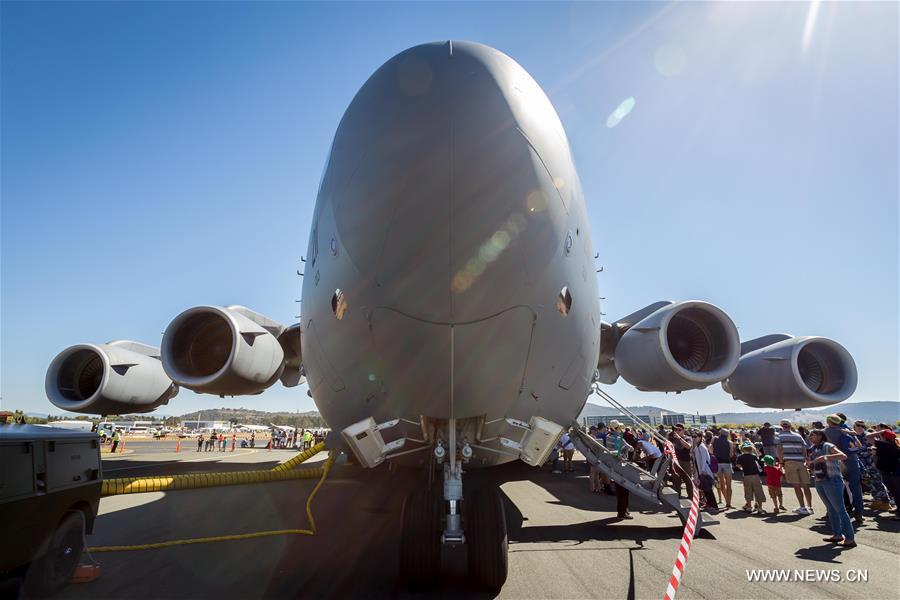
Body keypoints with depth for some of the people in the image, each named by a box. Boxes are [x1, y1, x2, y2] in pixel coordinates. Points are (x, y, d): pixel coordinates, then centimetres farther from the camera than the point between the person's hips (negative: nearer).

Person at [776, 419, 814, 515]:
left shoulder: (780, 435, 5)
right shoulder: (798, 436, 16)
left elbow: (779, 449, -4)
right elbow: (804, 449, 11)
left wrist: (781, 462, 1)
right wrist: (805, 460, 18)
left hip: (789, 462, -4)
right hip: (801, 462, 4)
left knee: (796, 486, -1)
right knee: (805, 486, 8)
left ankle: (803, 508, -2)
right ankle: (810, 507, 12)